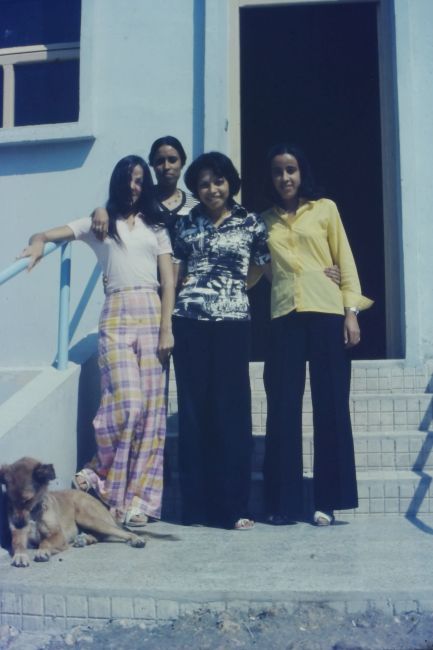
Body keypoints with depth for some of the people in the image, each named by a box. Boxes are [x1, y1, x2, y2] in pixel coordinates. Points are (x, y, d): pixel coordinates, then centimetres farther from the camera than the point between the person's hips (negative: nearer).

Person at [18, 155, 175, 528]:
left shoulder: (156, 227, 16)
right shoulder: (99, 222, 12)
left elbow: (168, 281, 8)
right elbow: (47, 235, 5)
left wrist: (167, 328, -4)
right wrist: (38, 244, -20)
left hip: (152, 315, 2)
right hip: (117, 316, -2)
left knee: (151, 407, -2)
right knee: (127, 403, -15)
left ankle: (135, 498, 6)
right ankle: (104, 479, 8)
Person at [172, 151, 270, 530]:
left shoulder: (251, 224, 6)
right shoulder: (185, 224, 13)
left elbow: (266, 268, 8)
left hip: (232, 322, -2)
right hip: (189, 322, 3)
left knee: (232, 410, -3)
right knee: (193, 410, 4)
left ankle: (234, 506, 3)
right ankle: (196, 504, 11)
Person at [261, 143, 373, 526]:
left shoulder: (325, 209, 10)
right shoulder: (264, 221, 16)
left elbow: (345, 260, 6)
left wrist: (352, 311, -3)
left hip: (327, 313, -2)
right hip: (285, 318, 2)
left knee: (330, 405, 0)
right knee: (283, 408, 0)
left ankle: (328, 500, 7)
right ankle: (284, 502, 7)